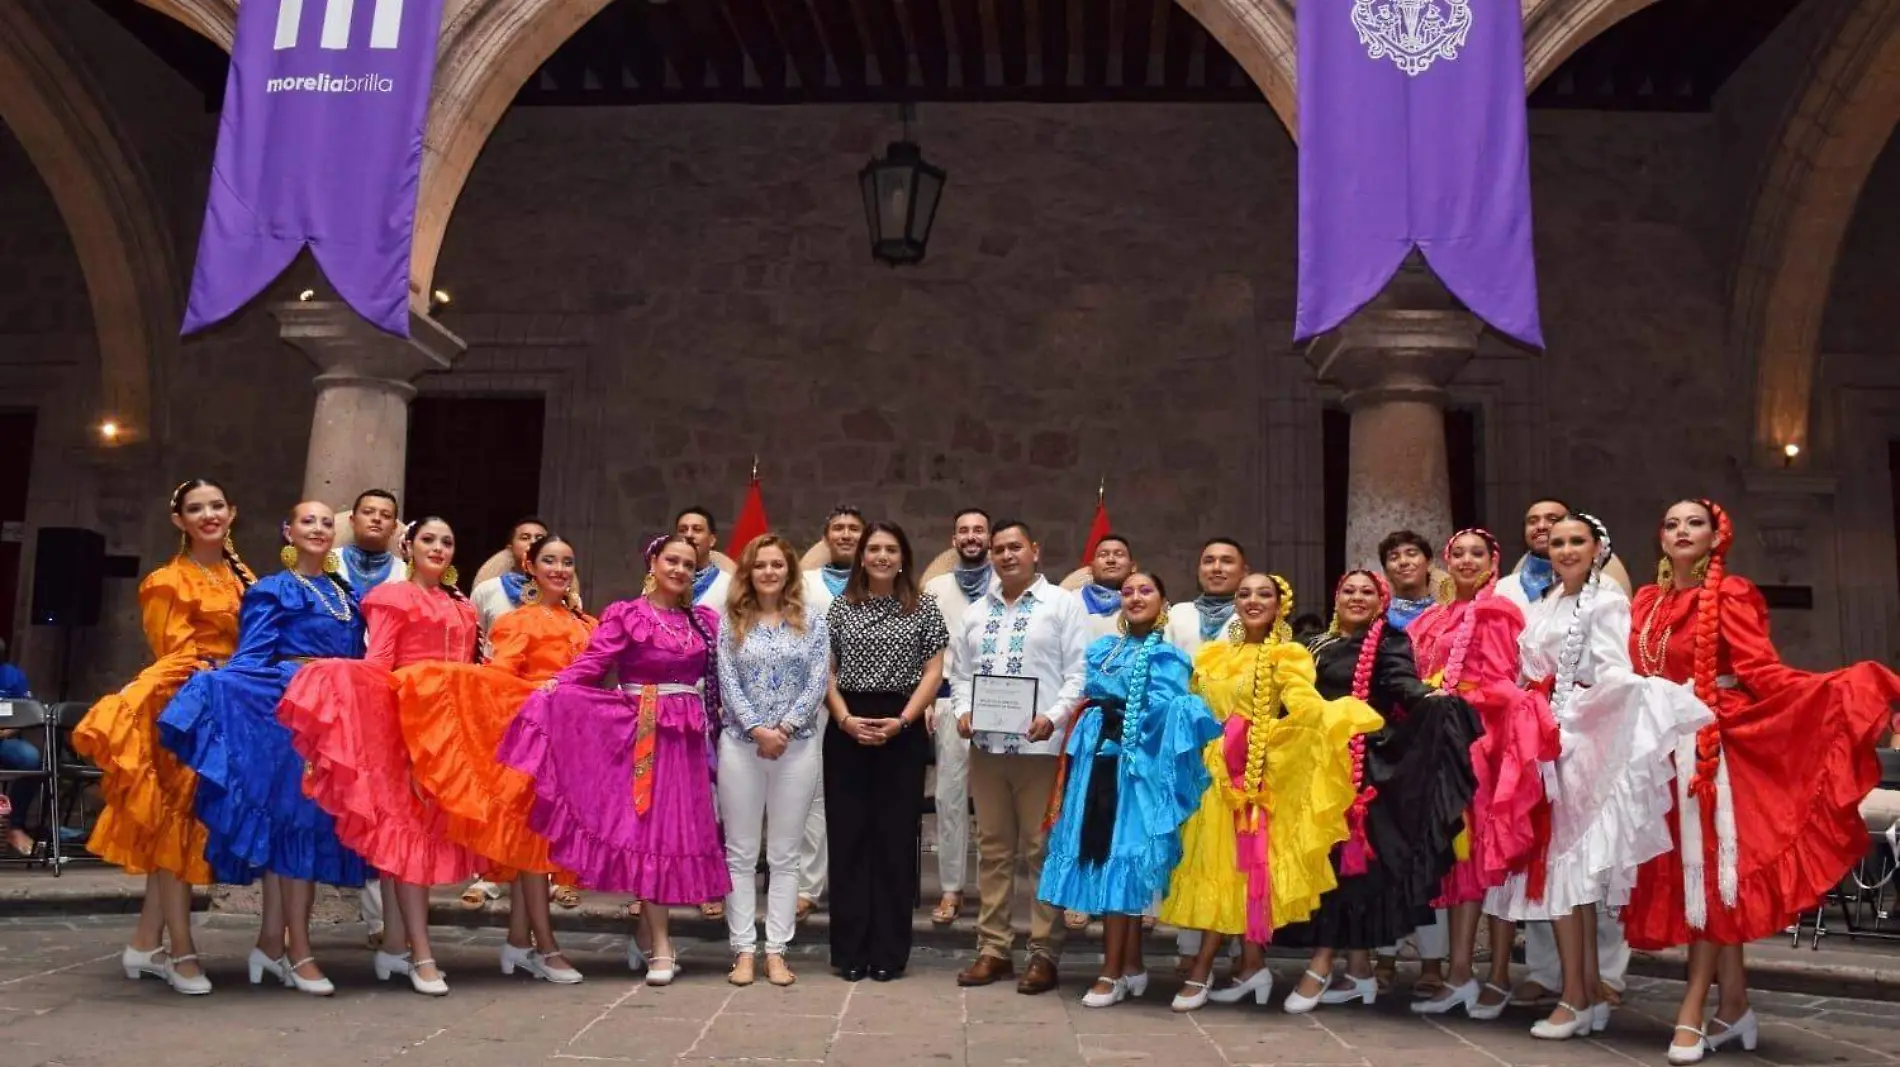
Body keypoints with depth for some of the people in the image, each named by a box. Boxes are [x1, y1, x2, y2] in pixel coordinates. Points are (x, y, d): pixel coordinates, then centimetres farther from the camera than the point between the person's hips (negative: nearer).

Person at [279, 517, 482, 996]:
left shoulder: (462, 607, 20)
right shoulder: (393, 597, 3)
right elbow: (375, 665, -5)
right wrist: (387, 719, -17)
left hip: (450, 720, 6)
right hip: (406, 718, -6)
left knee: (432, 827, 5)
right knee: (409, 824, -8)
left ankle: (396, 942, 11)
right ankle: (420, 954, -10)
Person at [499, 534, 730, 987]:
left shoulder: (705, 620, 13)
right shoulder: (625, 614, -1)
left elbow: (718, 676, 13)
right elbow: (592, 662, -13)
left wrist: (716, 715, 0)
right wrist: (552, 689, -28)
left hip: (688, 737, 4)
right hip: (644, 733, -4)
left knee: (680, 829, 4)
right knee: (650, 828, -6)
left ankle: (645, 931, 19)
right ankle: (660, 947, -1)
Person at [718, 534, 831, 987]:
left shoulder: (812, 621, 5)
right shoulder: (731, 622, 6)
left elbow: (818, 683, -2)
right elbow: (728, 683, -1)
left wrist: (785, 728, -13)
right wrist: (757, 729, -13)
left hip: (797, 746, 0)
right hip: (740, 744, 1)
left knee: (784, 855, 4)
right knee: (741, 853, 4)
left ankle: (776, 950, 10)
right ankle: (744, 949, 10)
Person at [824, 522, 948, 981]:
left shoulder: (924, 607, 3)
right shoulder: (841, 606, 7)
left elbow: (933, 672, 0)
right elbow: (826, 671, 6)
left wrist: (901, 721, -12)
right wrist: (845, 719, -10)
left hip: (902, 730, -1)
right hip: (846, 729, 1)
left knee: (896, 836, 1)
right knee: (848, 835, 3)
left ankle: (889, 951, 10)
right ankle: (850, 949, 12)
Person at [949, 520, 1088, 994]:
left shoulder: (1063, 604, 1)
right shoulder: (976, 612, 18)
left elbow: (1079, 672, -5)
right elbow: (962, 673, 18)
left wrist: (1054, 716, -17)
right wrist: (962, 709, 0)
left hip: (1040, 745, -5)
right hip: (986, 745, 5)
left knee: (1042, 850, -1)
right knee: (993, 849, 10)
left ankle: (1044, 954, 7)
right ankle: (993, 948, 17)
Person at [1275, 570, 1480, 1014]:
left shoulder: (1389, 642, 1)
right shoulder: (1319, 645, 20)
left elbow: (1401, 680, -18)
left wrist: (1429, 695, -37)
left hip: (1363, 764, -6)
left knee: (1345, 855, -9)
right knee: (1321, 855, 4)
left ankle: (1322, 966, -5)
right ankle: (1358, 970, 11)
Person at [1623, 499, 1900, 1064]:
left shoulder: (1729, 595, -4)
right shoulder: (1646, 602, 13)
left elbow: (1761, 670, -14)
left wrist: (1837, 690, -27)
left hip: (1711, 745, -6)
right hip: (1661, 745, 6)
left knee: (1706, 865, -6)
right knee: (1683, 870, 5)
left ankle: (1693, 1011, -3)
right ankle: (1734, 1005, 15)